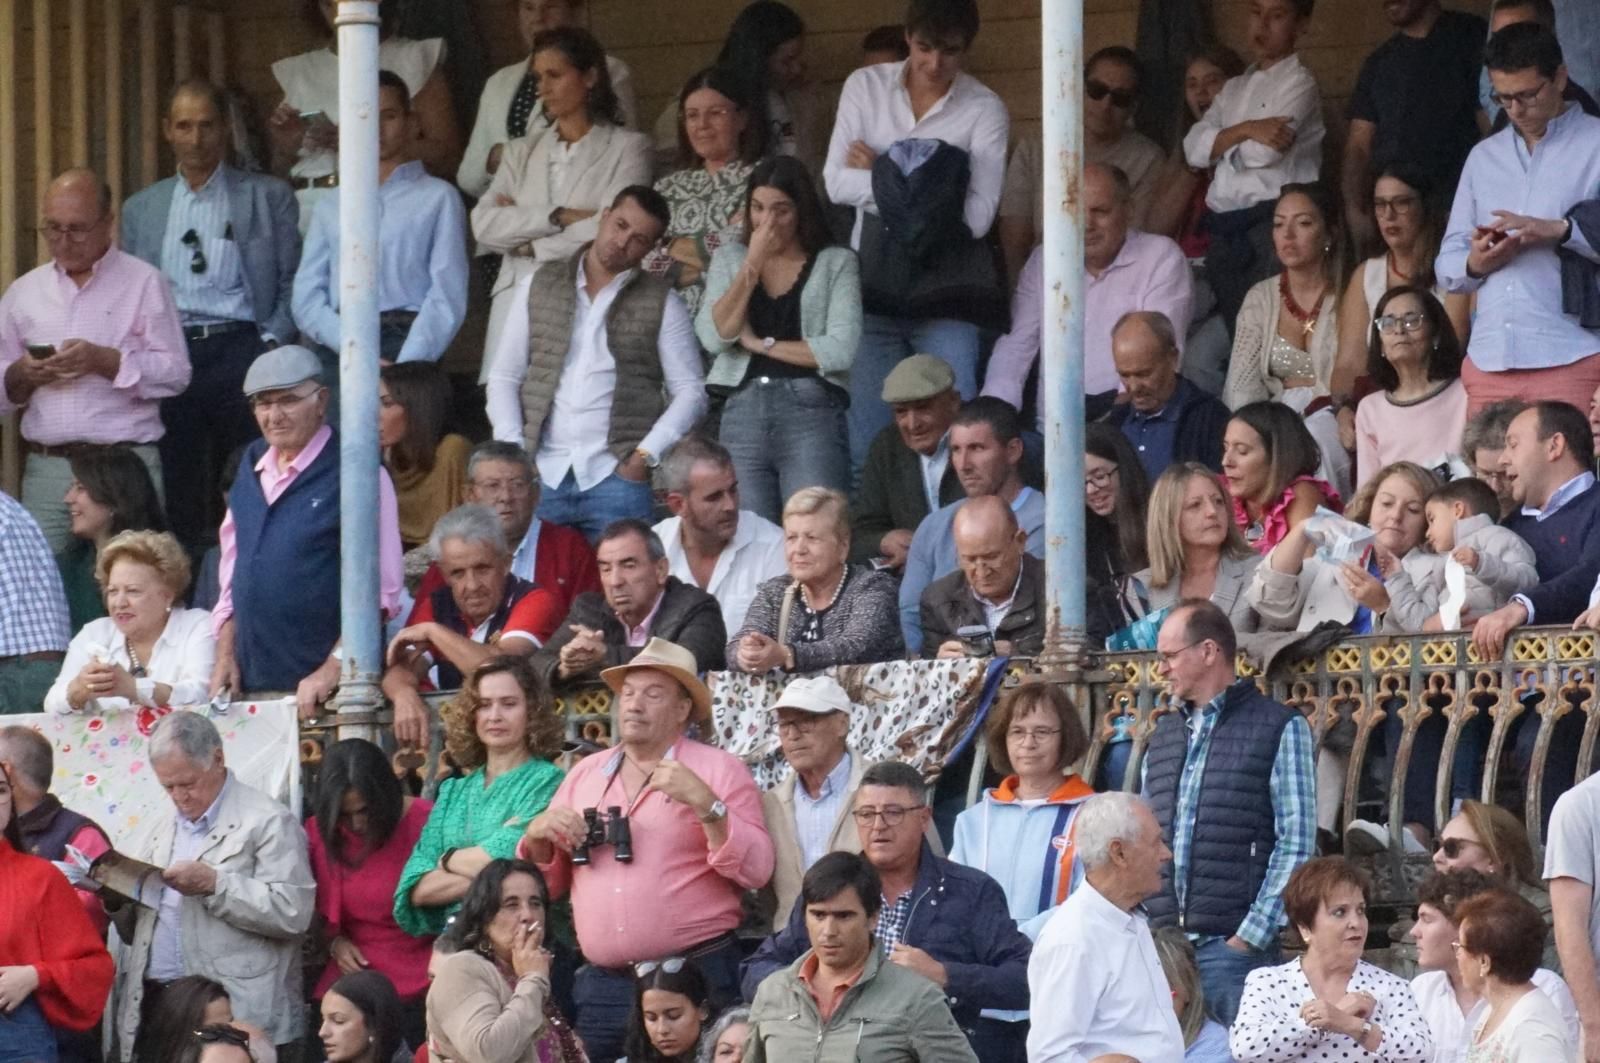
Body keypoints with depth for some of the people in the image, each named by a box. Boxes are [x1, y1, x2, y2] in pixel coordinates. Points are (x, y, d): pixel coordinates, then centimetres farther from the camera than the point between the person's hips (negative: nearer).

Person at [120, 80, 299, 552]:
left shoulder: (269, 197, 8)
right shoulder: (141, 208, 16)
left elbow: (292, 282, 5)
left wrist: (271, 345, -7)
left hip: (239, 348, -2)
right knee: (178, 500, 0)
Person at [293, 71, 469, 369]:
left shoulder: (438, 198, 8)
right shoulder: (331, 205, 19)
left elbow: (447, 299, -1)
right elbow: (307, 299, 11)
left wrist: (405, 367, -15)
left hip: (408, 338, -3)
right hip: (337, 350, 3)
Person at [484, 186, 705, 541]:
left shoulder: (661, 304, 8)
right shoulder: (542, 284, 13)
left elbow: (690, 391, 6)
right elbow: (504, 377, 12)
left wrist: (646, 455, -6)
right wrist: (514, 451, 0)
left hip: (615, 477, -2)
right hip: (541, 475, 2)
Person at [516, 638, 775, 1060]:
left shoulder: (719, 769, 1)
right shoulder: (585, 774, 15)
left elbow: (755, 872, -8)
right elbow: (547, 884, 18)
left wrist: (705, 803, -17)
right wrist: (537, 836, -2)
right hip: (600, 984, 4)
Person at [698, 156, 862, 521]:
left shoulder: (836, 262, 6)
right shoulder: (729, 259, 16)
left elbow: (841, 349, -6)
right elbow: (713, 336, 1)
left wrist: (762, 344, 0)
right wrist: (753, 265, -2)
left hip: (812, 411, -3)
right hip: (742, 412, 3)